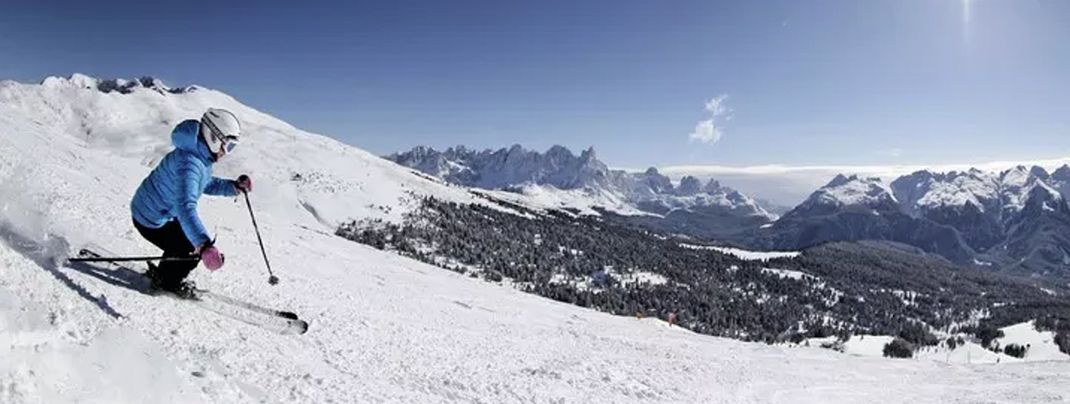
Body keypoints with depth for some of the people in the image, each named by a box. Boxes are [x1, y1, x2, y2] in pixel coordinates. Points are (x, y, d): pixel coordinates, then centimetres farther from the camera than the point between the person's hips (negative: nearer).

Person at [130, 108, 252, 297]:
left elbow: (206, 184, 16)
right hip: (151, 220, -10)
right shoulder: (189, 163, -35)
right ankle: (167, 281, 17)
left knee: (198, 242, 21)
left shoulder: (202, 157, -2)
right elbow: (185, 207, -47)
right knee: (194, 250, -8)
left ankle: (163, 274, 38)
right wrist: (204, 245, -57)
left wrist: (235, 186, -2)